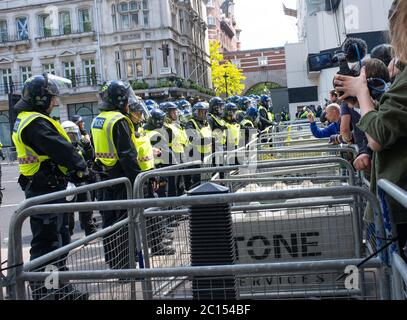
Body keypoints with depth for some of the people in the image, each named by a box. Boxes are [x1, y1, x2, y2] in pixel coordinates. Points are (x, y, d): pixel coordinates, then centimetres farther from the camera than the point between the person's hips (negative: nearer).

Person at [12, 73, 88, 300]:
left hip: (46, 189, 11)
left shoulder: (25, 120, 14)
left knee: (60, 240, 19)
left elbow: (58, 147, 12)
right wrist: (81, 167, -7)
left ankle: (62, 290, 31)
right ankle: (42, 292, 5)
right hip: (46, 191, -11)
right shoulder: (35, 123, -20)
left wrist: (74, 170, 2)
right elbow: (62, 149, -23)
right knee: (46, 243, -4)